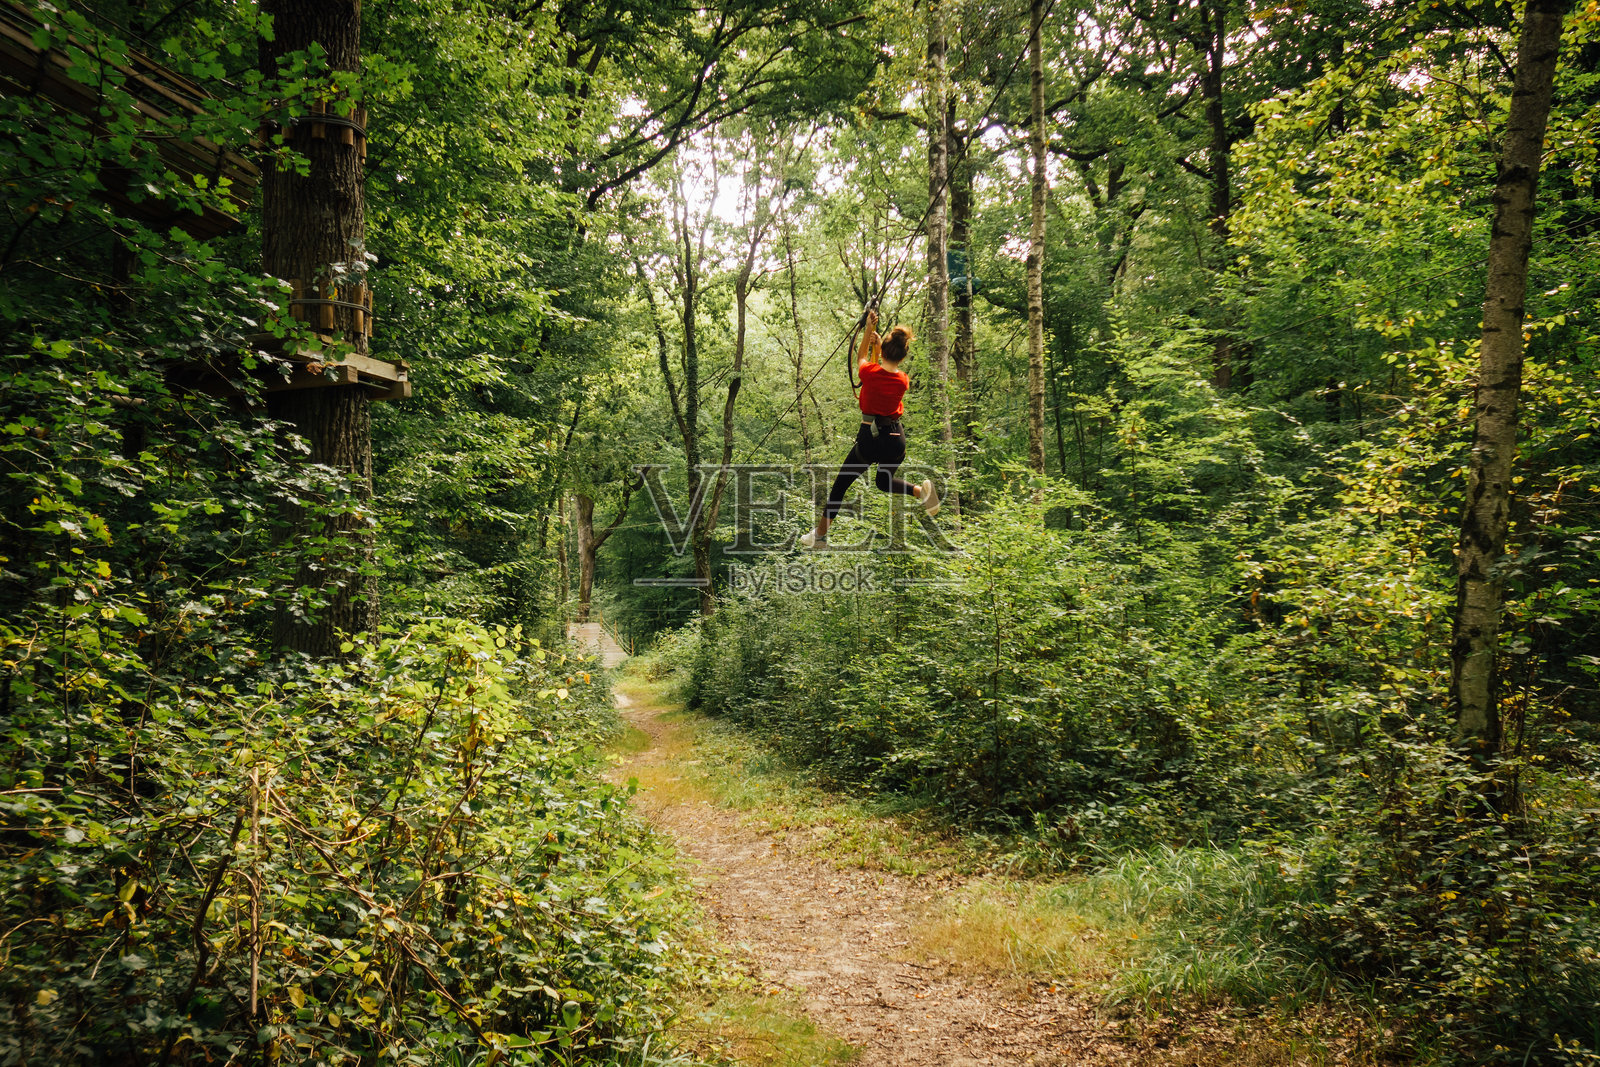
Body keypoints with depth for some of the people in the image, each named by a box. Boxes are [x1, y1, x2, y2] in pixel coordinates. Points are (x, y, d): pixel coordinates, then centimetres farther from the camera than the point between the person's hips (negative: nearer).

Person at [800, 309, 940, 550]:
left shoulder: (870, 373, -12)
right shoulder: (903, 381, -3)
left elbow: (861, 359, 13)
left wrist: (869, 330, 13)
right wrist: (877, 345, 8)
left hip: (869, 438, -4)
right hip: (896, 439, 4)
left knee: (840, 485, 11)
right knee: (885, 481, 29)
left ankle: (820, 535, 15)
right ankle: (921, 490, 0)